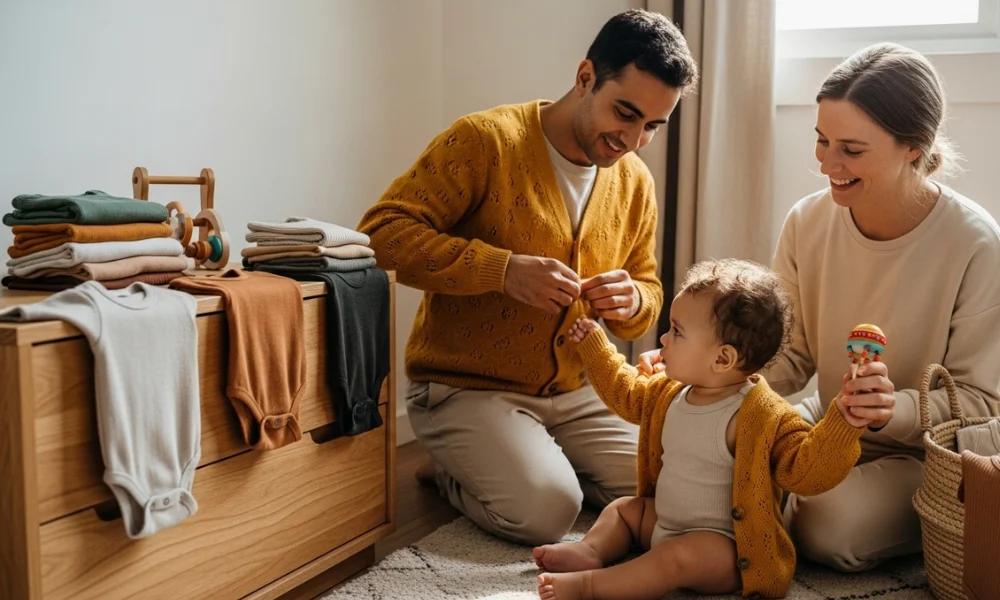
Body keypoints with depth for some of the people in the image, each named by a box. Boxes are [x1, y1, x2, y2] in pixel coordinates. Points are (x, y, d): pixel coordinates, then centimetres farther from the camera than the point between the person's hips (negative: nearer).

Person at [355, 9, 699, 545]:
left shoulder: (635, 182, 4)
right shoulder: (486, 140, -15)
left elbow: (648, 289, 13)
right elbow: (383, 230, -21)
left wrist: (632, 302, -13)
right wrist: (502, 269, -31)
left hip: (575, 393, 6)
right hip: (466, 388, -6)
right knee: (545, 509, -25)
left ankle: (544, 461, 19)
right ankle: (453, 474, 7)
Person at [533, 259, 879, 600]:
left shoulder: (766, 417, -24)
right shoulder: (671, 393, 2)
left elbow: (805, 470, -29)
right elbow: (627, 392, 22)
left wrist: (843, 425, -44)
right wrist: (593, 343, 23)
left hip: (720, 545, -9)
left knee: (678, 557, -34)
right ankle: (591, 551, -7)